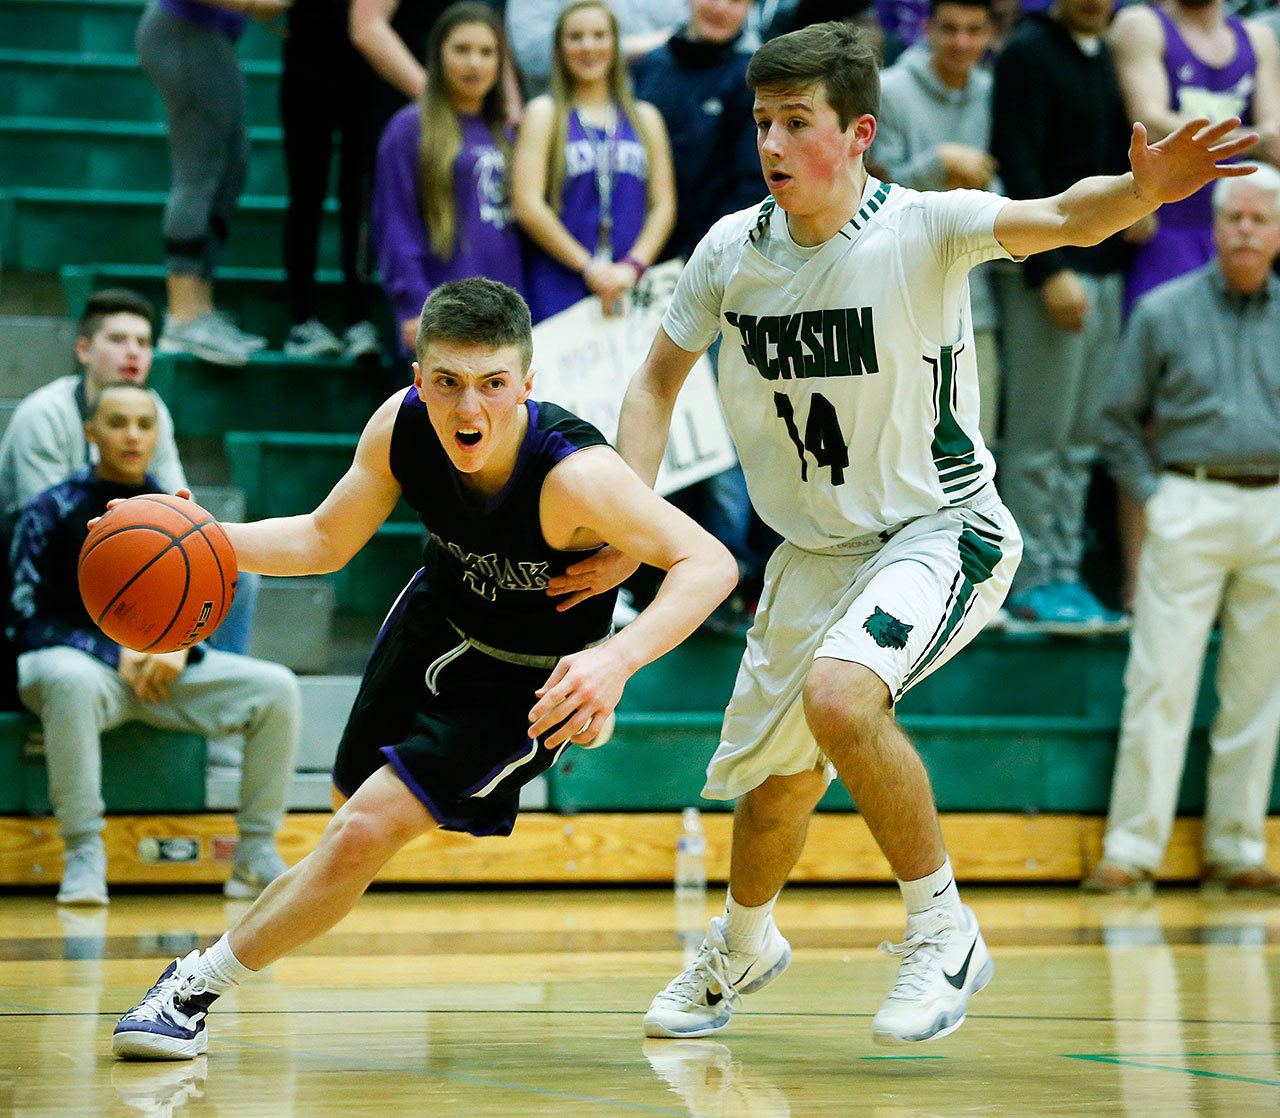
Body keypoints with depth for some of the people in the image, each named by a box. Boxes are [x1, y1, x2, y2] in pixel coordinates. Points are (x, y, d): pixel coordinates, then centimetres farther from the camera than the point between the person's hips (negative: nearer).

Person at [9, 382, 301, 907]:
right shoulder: (52, 512, -3)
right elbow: (29, 622, -7)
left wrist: (180, 649, -9)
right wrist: (117, 656, -17)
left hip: (164, 668, 4)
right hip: (81, 661, -4)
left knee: (276, 688, -15)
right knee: (72, 680, -41)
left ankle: (255, 858, -9)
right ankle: (83, 855, -31)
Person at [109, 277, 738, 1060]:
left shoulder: (573, 475, -37)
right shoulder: (403, 425, -21)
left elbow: (710, 563, -38)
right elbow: (326, 540, -5)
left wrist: (617, 658, -53)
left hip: (527, 683, -5)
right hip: (434, 622, 5)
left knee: (364, 833, -13)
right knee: (353, 819, 21)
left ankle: (199, 986, 3)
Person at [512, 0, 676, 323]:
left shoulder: (645, 118, 17)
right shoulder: (544, 113, 6)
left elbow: (664, 205, 10)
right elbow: (527, 205, -4)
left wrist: (633, 267, -7)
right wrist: (588, 267, -9)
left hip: (630, 290, 3)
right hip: (557, 292, -3)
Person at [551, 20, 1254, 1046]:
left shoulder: (925, 228, -20)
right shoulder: (731, 251, -7)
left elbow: (1063, 218, -37)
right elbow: (658, 381, 6)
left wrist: (1140, 189, -59)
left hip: (940, 528, -5)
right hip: (816, 548, 5)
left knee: (838, 693, -32)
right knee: (776, 780, 16)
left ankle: (944, 932, -14)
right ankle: (744, 945, 48)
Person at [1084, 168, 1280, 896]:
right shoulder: (1165, 312, 3)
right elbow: (1120, 419, 7)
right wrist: (1150, 496, -3)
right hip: (1191, 508, -2)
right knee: (1162, 682, -6)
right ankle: (1133, 848, -3)